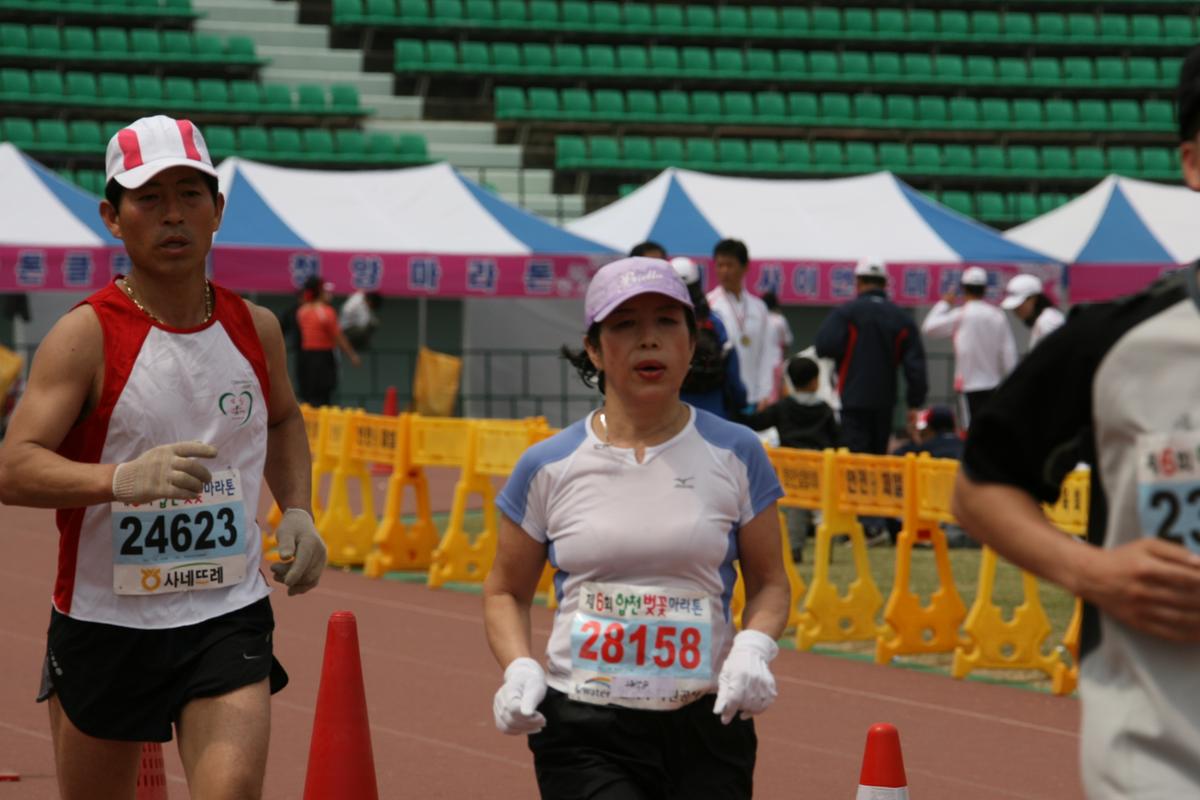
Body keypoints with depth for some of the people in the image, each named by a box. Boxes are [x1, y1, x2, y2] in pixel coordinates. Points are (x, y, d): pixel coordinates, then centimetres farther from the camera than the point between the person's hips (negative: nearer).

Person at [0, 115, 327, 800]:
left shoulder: (256, 328, 4)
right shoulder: (85, 337, -11)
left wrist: (297, 510, 9)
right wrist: (125, 478, -37)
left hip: (229, 619, 2)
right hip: (104, 621, -2)